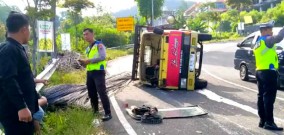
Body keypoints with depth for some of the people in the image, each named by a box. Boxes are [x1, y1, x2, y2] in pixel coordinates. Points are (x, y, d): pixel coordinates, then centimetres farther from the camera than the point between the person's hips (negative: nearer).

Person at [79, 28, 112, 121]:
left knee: (102, 93, -12)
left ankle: (108, 113, -8)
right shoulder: (87, 49, 20)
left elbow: (102, 57, -21)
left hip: (99, 72, -8)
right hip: (89, 72, 8)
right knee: (92, 93, 12)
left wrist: (89, 60, -20)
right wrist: (84, 63, 3)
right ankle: (95, 110, 27)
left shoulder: (99, 45, -4)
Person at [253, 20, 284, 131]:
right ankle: (269, 122, -9)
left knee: (261, 96, 11)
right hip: (268, 72, -10)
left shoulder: (257, 43, 19)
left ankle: (262, 120, 16)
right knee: (269, 97, -9)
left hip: (260, 72, 10)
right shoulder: (267, 40, -11)